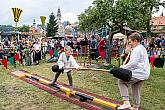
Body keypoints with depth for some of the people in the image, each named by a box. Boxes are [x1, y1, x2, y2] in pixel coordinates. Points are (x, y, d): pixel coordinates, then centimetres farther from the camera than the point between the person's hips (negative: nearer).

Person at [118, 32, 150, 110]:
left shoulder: (137, 50, -16)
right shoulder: (142, 48, 17)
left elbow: (133, 63, -23)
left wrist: (123, 67, -13)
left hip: (138, 74, -10)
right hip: (144, 74, 10)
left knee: (121, 81, -3)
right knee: (136, 90, 20)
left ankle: (126, 102, -8)